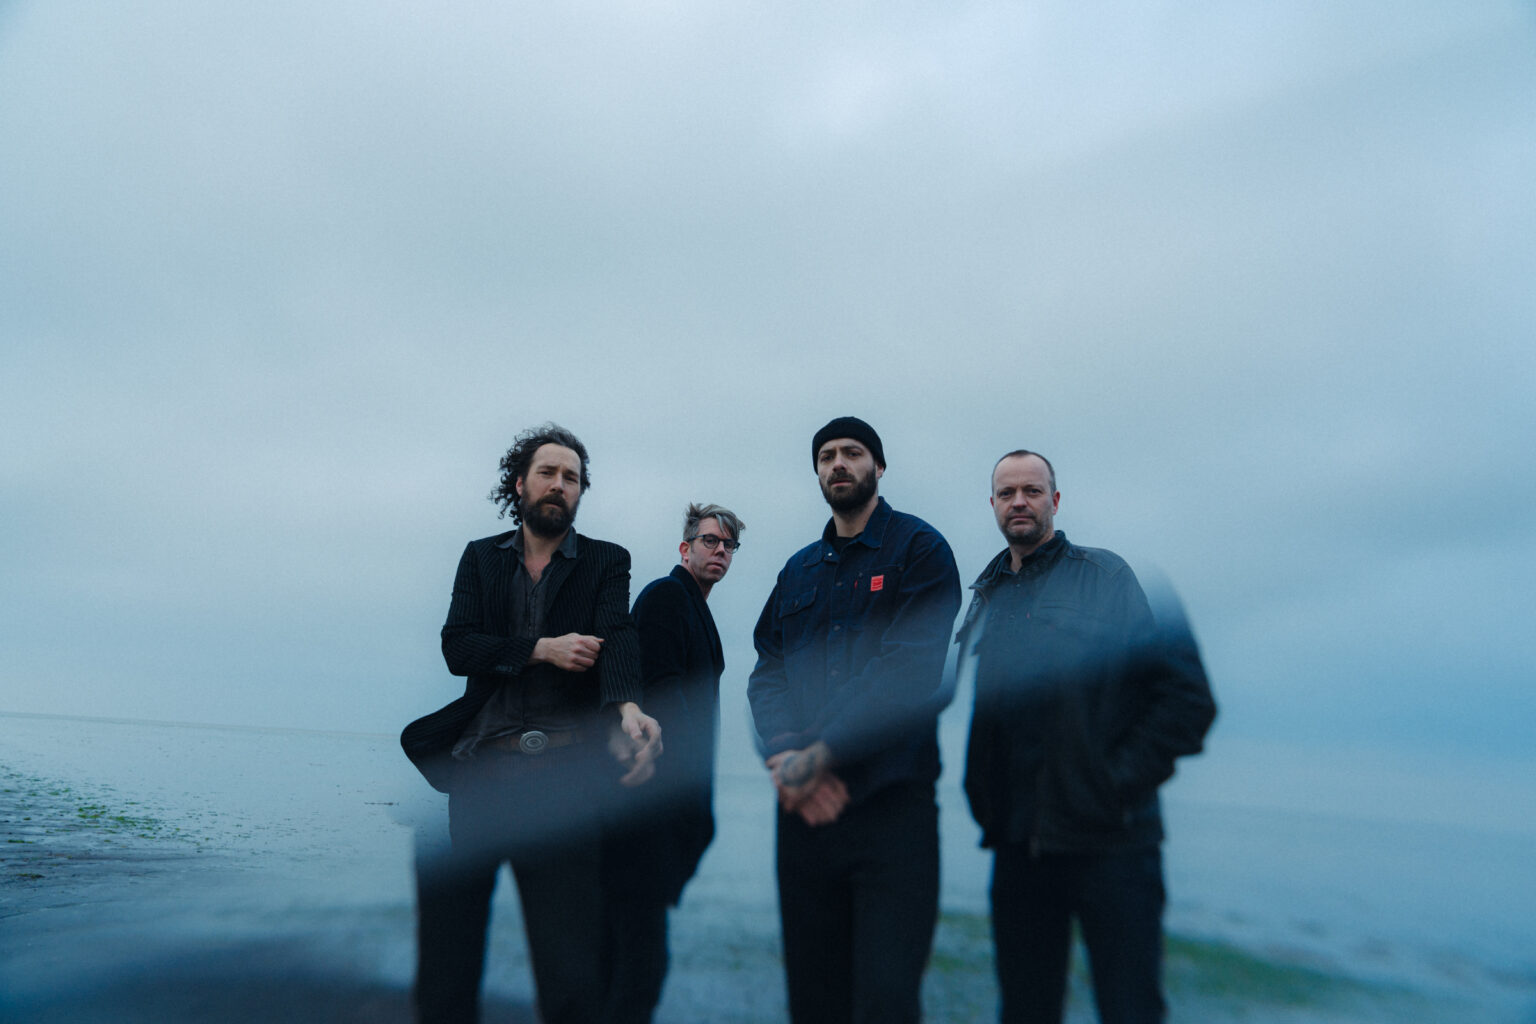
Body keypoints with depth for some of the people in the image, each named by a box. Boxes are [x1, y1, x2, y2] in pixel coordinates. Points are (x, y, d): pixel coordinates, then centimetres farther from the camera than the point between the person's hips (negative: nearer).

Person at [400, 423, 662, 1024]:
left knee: (570, 967, -2)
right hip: (479, 765, 3)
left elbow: (617, 638, -10)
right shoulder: (482, 557, 14)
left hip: (562, 774, -2)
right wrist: (541, 648, -12)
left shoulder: (607, 562, 8)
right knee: (444, 946, 9)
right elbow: (457, 647, 2)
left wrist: (627, 708, -30)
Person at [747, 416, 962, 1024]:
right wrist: (783, 755, -11)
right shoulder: (799, 569, 17)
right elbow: (767, 672, 8)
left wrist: (822, 755, -16)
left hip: (891, 801, -5)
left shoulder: (918, 549, -1)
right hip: (804, 806, 5)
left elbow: (910, 669, -13)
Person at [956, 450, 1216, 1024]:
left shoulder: (1106, 576, -2)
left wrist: (1118, 783, -11)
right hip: (1018, 845, 4)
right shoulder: (984, 599, 13)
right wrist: (983, 801, 7)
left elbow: (1186, 696, -7)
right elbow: (960, 709, 19)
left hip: (1110, 842, -4)